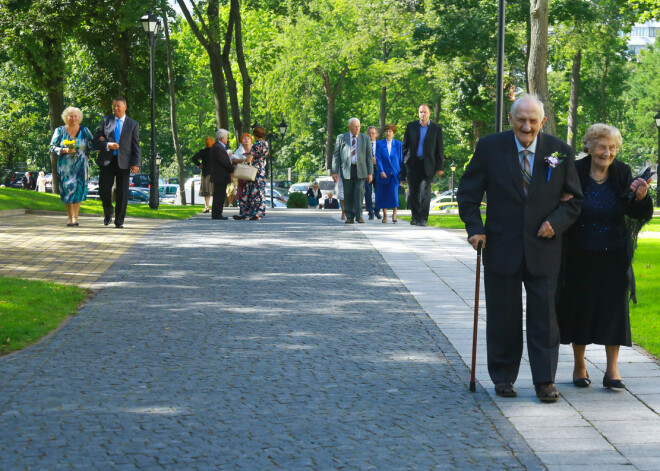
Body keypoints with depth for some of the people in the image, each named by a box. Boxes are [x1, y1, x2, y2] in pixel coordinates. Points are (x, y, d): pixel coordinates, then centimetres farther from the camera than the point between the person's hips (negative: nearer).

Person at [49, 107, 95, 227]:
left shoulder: (84, 131, 7)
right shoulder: (60, 131, 5)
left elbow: (92, 146, 7)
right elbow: (52, 147, 3)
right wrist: (65, 150, -12)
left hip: (80, 166, 0)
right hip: (65, 166, 0)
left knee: (78, 189, -11)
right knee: (67, 189, -1)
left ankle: (75, 217, -11)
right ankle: (69, 217, 10)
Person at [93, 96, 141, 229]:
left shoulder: (133, 124, 7)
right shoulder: (105, 120, 9)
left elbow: (136, 146, 4)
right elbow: (96, 141, 5)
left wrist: (136, 164, -7)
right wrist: (107, 145, -15)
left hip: (123, 162, -1)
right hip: (107, 161, 1)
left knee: (122, 193, -1)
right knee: (104, 190, -6)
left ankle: (119, 221, 9)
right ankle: (108, 213, 20)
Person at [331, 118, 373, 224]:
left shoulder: (365, 138, 7)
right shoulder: (341, 138, 5)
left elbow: (369, 156, 7)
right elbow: (336, 155, 4)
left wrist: (370, 172, 2)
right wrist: (335, 171, -3)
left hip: (360, 170, 0)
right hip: (346, 169, 0)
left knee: (359, 191, -10)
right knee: (348, 194, 0)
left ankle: (359, 216, -5)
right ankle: (350, 217, 7)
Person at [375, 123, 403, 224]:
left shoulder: (399, 144, 7)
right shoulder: (379, 144, 4)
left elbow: (401, 159, 10)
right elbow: (378, 159, -2)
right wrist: (381, 171, -14)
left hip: (395, 173, -1)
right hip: (383, 173, 1)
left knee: (394, 191, -16)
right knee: (383, 193, 3)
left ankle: (394, 214, -13)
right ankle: (385, 215, 14)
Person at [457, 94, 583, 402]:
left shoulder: (559, 151, 1)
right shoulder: (490, 148, -1)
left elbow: (574, 198, 9)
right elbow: (468, 192, 5)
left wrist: (557, 222, -9)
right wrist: (475, 228, -8)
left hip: (543, 247, 0)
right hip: (501, 248, 0)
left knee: (544, 316, 0)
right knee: (502, 318, 7)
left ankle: (545, 380, 7)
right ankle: (503, 378, 19)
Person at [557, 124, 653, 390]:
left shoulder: (622, 174, -1)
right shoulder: (575, 173, -8)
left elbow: (639, 215, -4)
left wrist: (640, 198, -24)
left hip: (614, 256, 1)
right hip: (581, 256, -1)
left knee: (614, 308, 1)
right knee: (579, 307, 7)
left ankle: (612, 370, 8)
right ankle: (579, 366, 23)